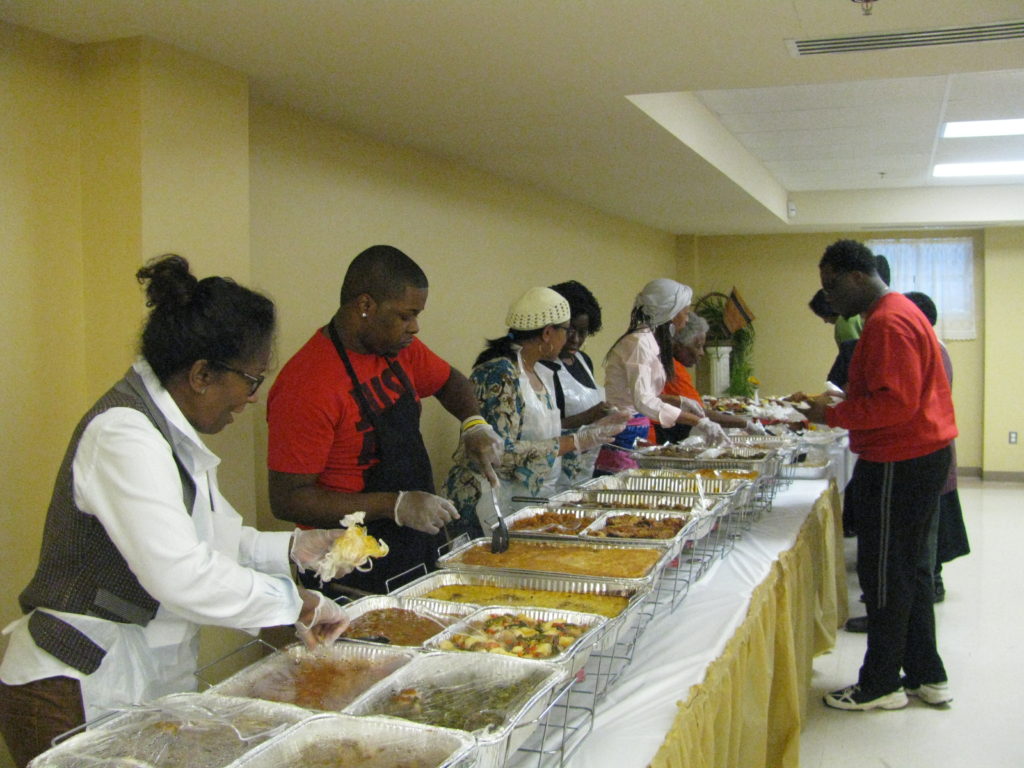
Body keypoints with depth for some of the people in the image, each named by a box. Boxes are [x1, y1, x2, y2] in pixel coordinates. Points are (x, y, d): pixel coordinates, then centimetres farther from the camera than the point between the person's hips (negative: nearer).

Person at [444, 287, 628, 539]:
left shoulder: (543, 375, 10)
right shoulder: (500, 374, -17)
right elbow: (500, 453, -24)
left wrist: (592, 429, 9)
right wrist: (575, 442, -19)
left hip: (531, 502, 8)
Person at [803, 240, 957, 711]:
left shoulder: (888, 323, -19)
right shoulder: (898, 312, 16)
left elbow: (896, 404, -25)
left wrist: (833, 415, -17)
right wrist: (840, 406, 13)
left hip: (899, 465, -11)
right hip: (924, 455, 11)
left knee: (885, 575, -1)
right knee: (909, 570, 17)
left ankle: (882, 685, 11)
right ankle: (927, 677, 27)